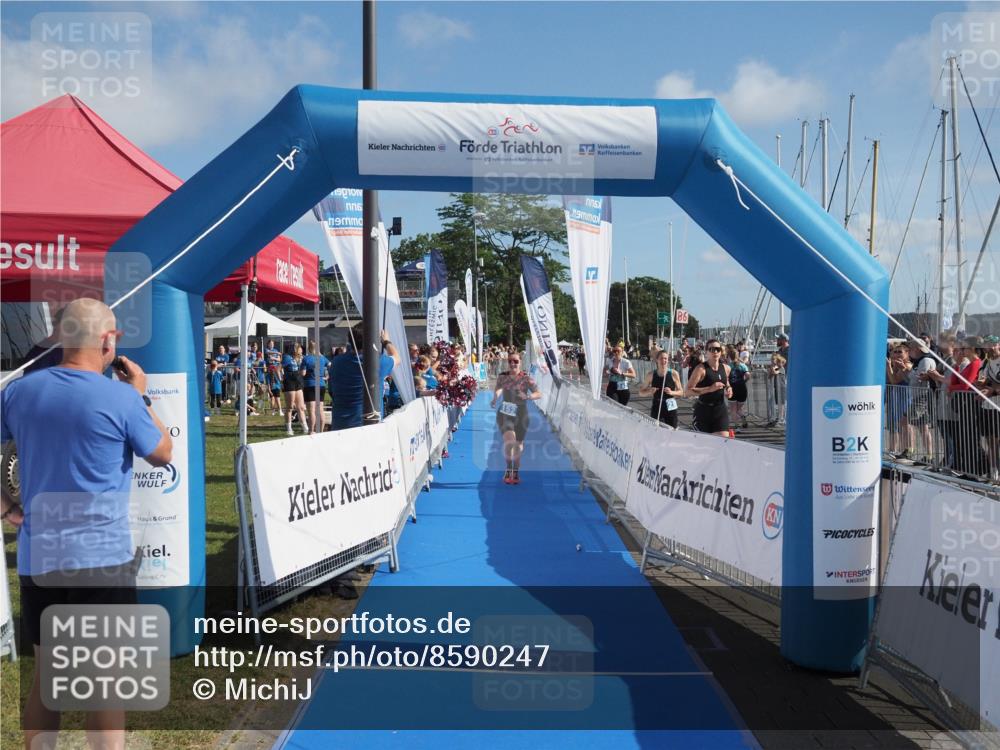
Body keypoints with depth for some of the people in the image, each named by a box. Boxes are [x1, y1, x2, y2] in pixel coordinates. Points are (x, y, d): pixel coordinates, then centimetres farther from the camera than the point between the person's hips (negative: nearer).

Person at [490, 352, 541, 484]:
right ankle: (508, 469, 3)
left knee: (518, 444, 12)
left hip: (520, 415, 0)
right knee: (509, 441, -19)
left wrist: (528, 396, -30)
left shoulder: (526, 378, -8)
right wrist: (495, 399, -31)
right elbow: (498, 389, -10)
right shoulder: (502, 376, -1)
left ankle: (516, 472, 34)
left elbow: (539, 394, -10)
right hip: (505, 413, 0)